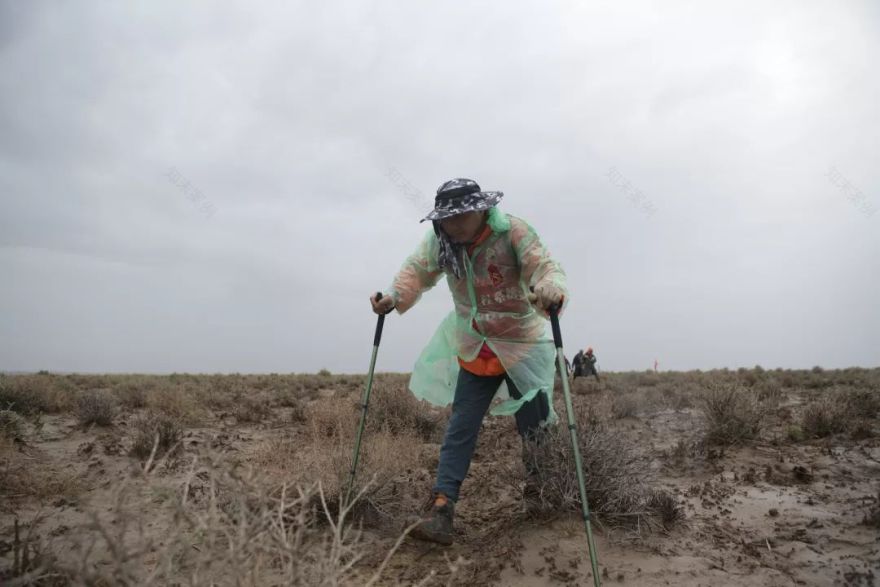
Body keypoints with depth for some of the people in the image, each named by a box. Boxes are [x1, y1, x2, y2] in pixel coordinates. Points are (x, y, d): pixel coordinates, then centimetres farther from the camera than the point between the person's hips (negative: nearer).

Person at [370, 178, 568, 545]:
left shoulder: (512, 232, -22)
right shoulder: (439, 242, -8)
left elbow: (546, 267, -30)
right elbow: (416, 271, -3)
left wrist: (552, 290, -53)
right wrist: (394, 296, -24)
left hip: (522, 345, -3)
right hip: (474, 349, 3)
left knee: (533, 426, 11)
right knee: (461, 428, 0)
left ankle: (543, 489, 43)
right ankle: (442, 509, 2)